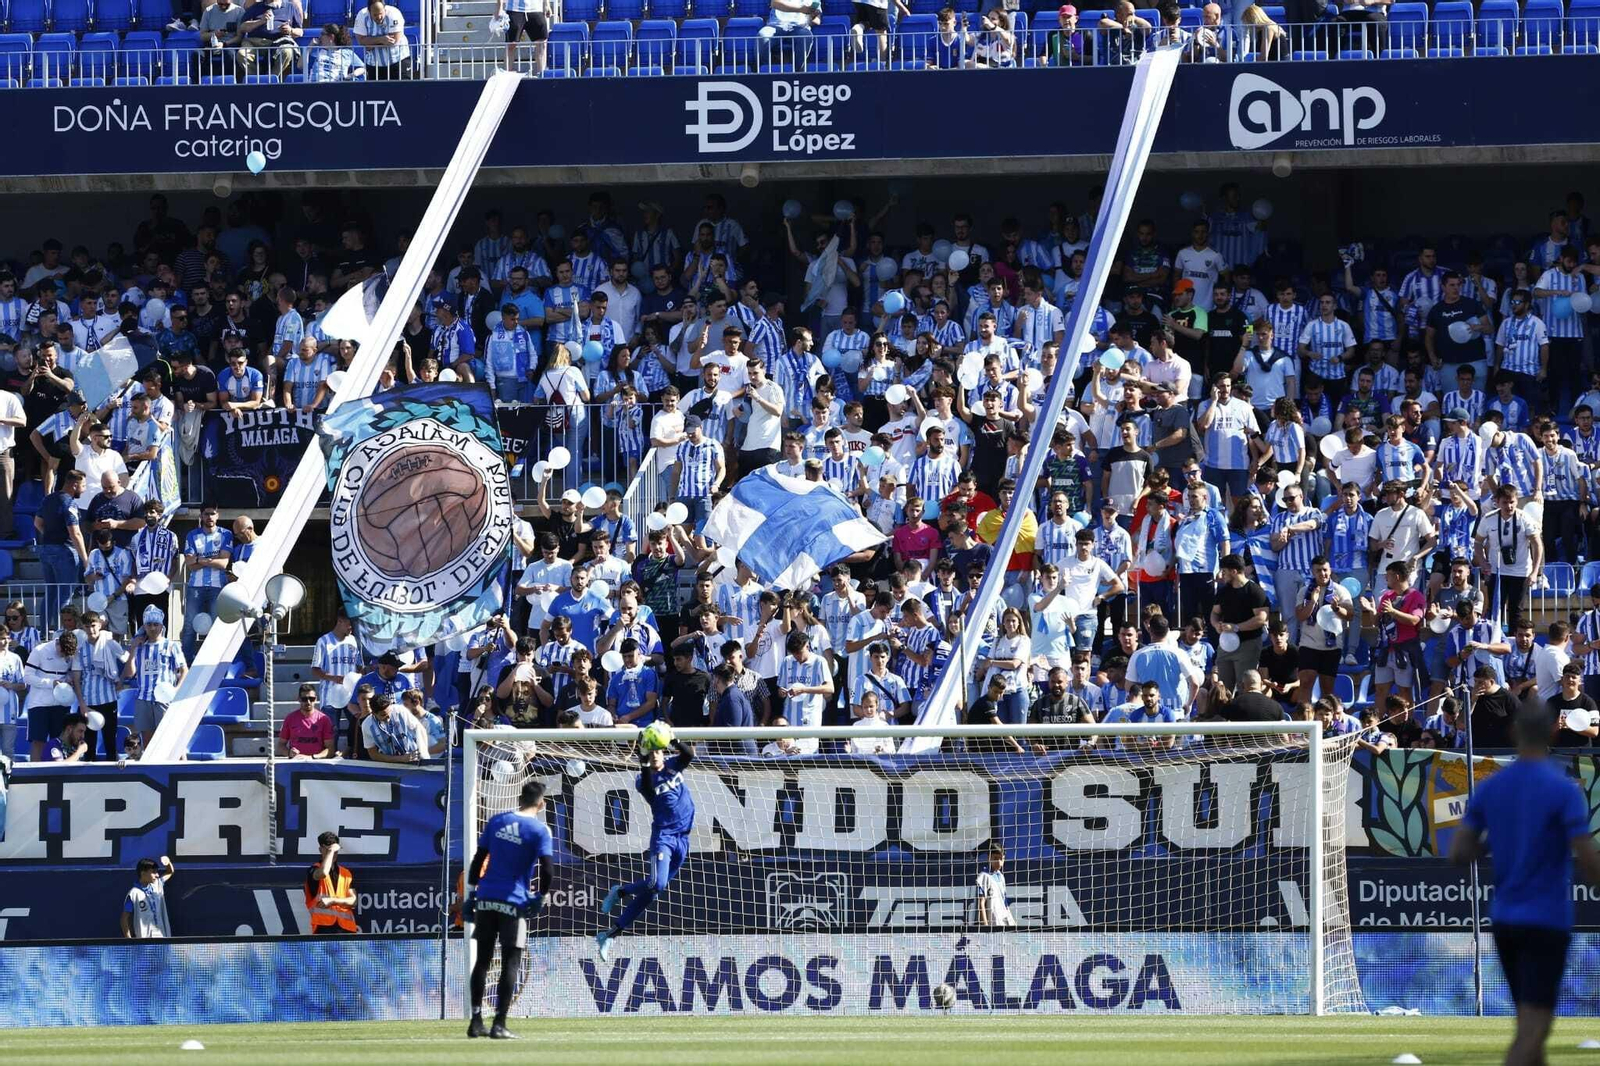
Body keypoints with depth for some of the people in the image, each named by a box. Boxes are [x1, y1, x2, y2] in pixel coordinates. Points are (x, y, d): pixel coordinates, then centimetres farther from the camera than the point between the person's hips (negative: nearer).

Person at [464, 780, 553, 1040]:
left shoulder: (496, 821, 8)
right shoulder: (539, 830, -6)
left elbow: (478, 860, 8)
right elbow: (547, 869, -15)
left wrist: (472, 892, 14)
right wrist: (541, 897, -1)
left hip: (486, 899, 4)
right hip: (514, 902, -4)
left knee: (482, 960, 11)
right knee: (510, 963, 1)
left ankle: (476, 1021, 12)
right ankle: (499, 1025, -4)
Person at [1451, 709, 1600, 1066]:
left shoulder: (1489, 788, 4)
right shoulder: (1564, 789, -12)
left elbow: (1459, 854, 3)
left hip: (1504, 919, 6)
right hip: (1547, 921, -6)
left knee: (1529, 1022, 18)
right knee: (1533, 1030, -10)